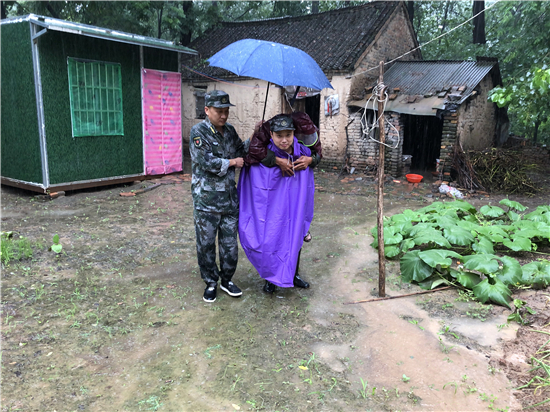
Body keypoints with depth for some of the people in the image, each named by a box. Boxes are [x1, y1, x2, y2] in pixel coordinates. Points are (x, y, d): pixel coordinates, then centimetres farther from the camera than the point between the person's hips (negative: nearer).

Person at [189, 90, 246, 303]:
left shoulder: (229, 130, 10)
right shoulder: (198, 131, -10)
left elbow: (242, 152, 23)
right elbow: (207, 162, -19)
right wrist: (232, 162, -9)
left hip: (230, 198, 5)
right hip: (206, 200, -5)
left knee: (230, 242, 11)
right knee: (206, 244, 7)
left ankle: (227, 280, 28)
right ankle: (210, 283, 24)